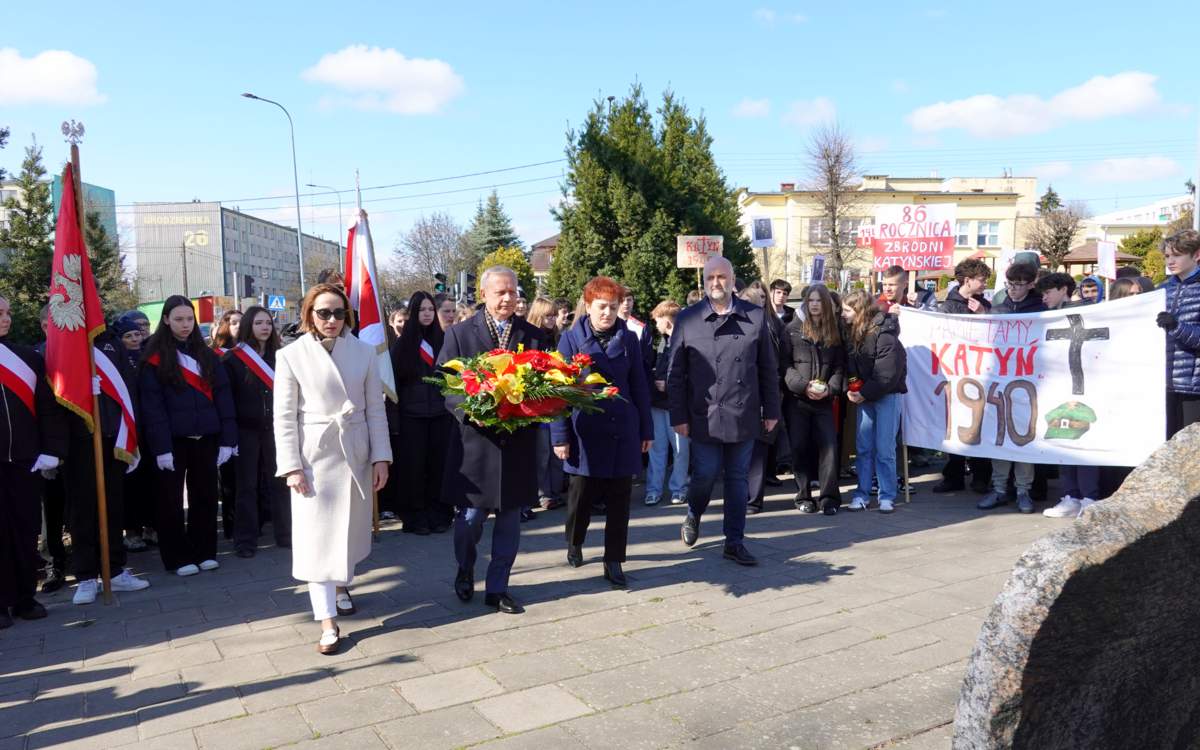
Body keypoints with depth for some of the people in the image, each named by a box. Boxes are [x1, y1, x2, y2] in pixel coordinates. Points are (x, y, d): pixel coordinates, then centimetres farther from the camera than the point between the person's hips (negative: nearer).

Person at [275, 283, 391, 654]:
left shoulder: (364, 352, 2)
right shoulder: (291, 355, -3)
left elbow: (375, 409, 3)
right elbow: (284, 417, -4)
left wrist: (381, 457, -1)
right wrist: (291, 466, -10)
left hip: (355, 455, 2)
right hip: (314, 455, -2)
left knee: (349, 528, 15)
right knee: (317, 536, -3)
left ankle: (341, 586, 41)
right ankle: (328, 622, 2)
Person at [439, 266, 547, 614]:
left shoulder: (534, 336, 7)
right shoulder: (459, 334, 0)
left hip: (518, 441, 2)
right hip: (475, 439, -2)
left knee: (510, 518, 8)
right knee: (470, 517, 3)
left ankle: (497, 588, 24)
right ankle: (465, 571, 33)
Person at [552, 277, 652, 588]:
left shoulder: (629, 339, 5)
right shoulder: (571, 339, -2)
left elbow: (639, 386, 8)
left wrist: (646, 430, 8)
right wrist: (560, 435, -6)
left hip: (623, 431, 2)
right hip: (586, 431, -2)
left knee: (619, 499, 5)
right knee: (582, 495, 7)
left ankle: (614, 563, 16)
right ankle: (574, 544, 35)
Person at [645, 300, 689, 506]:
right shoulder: (663, 340, 12)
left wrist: (669, 384, -17)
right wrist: (655, 382, 11)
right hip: (659, 402, 7)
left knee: (680, 449, 5)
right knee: (656, 447, 9)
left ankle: (678, 489, 17)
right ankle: (653, 490, 16)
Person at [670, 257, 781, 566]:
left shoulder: (755, 316, 3)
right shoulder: (687, 319, 0)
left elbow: (768, 368, 7)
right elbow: (675, 373, 0)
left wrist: (771, 410, 6)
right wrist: (679, 416, -3)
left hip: (744, 416, 2)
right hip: (704, 416, -1)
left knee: (738, 479, 9)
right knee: (704, 474, 1)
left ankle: (734, 542, 20)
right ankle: (693, 516, 33)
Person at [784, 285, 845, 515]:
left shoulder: (835, 331, 9)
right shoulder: (793, 329, 0)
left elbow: (839, 366, 7)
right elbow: (784, 364, -4)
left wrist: (829, 388, -9)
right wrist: (803, 385, -14)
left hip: (824, 400, 2)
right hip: (796, 399, -1)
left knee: (829, 446, -5)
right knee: (799, 448, 3)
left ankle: (829, 497, 1)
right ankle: (803, 496, 13)